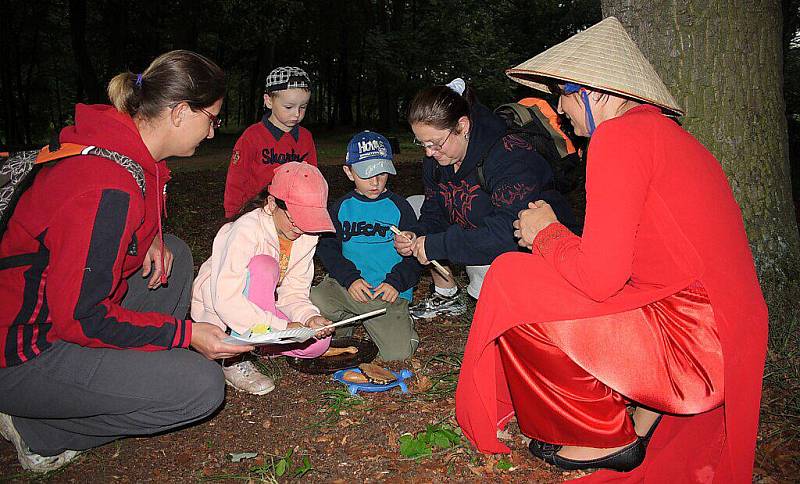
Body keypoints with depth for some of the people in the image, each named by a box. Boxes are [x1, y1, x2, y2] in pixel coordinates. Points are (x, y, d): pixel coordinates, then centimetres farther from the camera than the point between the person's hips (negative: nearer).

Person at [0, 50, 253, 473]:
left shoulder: (119, 145, 1)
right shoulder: (110, 188, -29)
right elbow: (80, 316, -27)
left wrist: (150, 238, 0)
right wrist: (185, 333, -19)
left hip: (64, 307, 10)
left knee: (174, 253, 16)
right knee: (202, 386, -18)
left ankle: (133, 369, 11)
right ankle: (37, 430, -2)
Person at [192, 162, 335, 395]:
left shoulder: (306, 235, -9)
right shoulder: (246, 230, -29)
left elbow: (294, 292, -6)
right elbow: (226, 300, -36)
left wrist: (309, 317, -28)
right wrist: (282, 327, -40)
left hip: (257, 308, 6)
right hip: (214, 307, -5)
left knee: (318, 343, -18)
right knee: (264, 266, -34)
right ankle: (235, 360, -24)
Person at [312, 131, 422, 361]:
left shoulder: (399, 207, 4)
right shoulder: (341, 207, 8)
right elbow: (328, 248, 5)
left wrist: (396, 282, -12)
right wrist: (350, 278, -11)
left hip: (389, 292, -1)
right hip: (347, 285, 2)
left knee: (398, 353, -15)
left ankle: (400, 324, 20)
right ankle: (346, 322, 8)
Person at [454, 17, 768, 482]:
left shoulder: (619, 134, -15)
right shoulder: (667, 132, 15)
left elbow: (599, 276, -21)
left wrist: (545, 233, -2)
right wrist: (554, 238, 14)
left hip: (689, 349, -10)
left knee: (511, 279, -10)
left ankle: (608, 438, 5)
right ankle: (646, 413, 16)